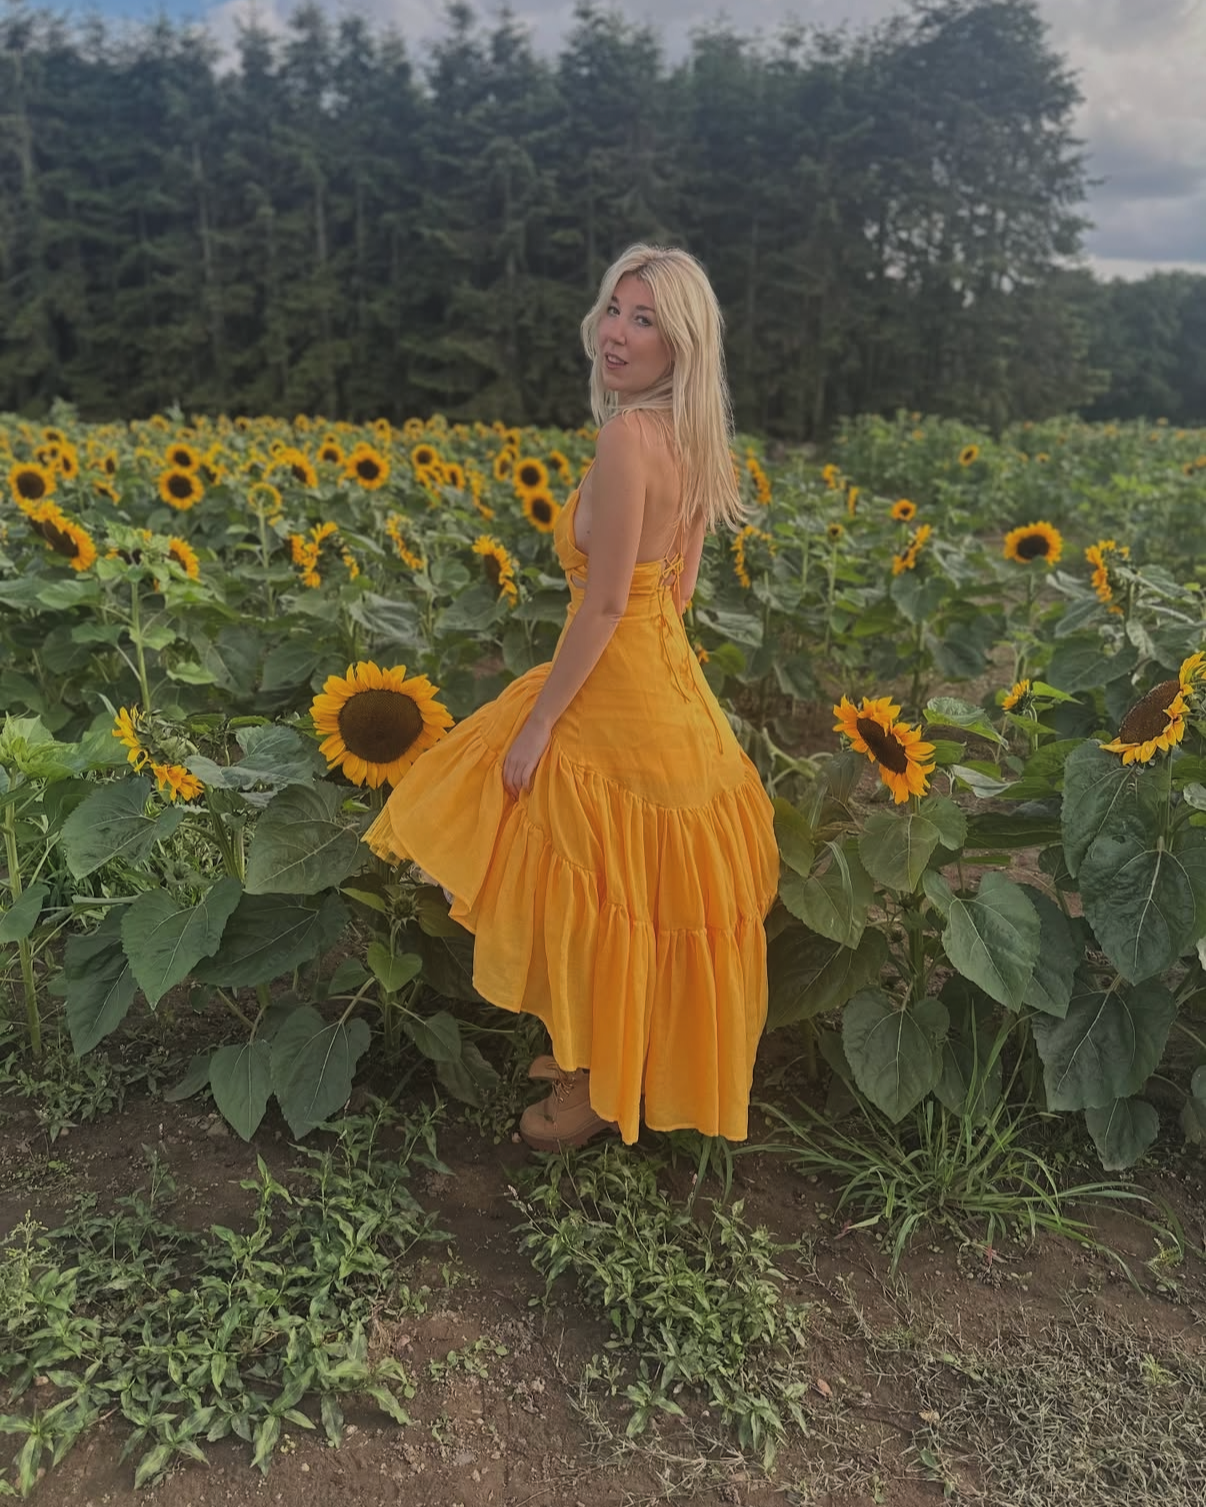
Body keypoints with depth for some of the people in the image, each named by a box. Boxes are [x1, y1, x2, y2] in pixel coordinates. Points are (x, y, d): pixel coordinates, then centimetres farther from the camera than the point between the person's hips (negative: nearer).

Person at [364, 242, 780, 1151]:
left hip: (613, 697, -9)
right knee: (632, 892, 21)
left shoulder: (628, 436, -21)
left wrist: (537, 722, -16)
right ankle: (600, 1054, 41)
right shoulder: (688, 437, 7)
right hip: (666, 680, 9)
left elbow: (605, 602, -22)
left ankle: (602, 1092, 27)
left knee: (595, 894, 7)